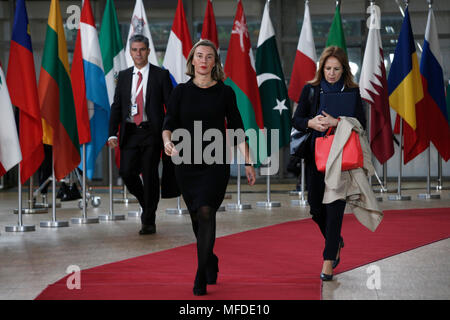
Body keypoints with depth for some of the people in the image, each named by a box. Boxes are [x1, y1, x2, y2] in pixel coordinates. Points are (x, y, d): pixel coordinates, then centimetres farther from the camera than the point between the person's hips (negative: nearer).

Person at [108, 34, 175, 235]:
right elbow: (116, 106, 11)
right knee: (127, 172, -4)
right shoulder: (124, 76, 12)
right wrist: (113, 134, 0)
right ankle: (146, 204, 23)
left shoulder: (161, 75, 1)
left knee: (150, 175, -3)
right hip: (129, 132, 3)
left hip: (151, 132, -3)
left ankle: (149, 221, 7)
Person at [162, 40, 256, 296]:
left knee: (206, 212, -16)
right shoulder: (181, 92, 5)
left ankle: (201, 279, -13)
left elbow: (237, 129, 3)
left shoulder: (225, 92, 2)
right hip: (187, 161, 2)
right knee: (197, 217, 10)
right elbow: (169, 124, 0)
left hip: (216, 162, -2)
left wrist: (248, 162, -1)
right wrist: (167, 141, -22)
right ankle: (211, 264, 34)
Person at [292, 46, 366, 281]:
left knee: (334, 207, -7)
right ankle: (335, 242, 36)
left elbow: (361, 123, -7)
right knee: (316, 207, 7)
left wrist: (335, 121, -21)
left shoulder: (352, 92, 1)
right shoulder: (311, 90, 8)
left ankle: (328, 261, -2)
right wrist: (312, 123, -15)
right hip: (315, 155, 3)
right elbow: (296, 120, 6)